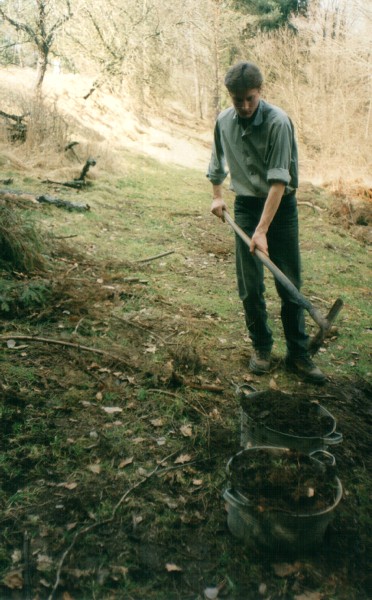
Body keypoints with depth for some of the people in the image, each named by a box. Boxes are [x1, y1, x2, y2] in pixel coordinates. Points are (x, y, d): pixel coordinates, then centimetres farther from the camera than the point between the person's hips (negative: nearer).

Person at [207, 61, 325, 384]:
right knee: (250, 285, 3)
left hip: (280, 205, -3)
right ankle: (262, 347, 19)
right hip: (245, 205, 4)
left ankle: (298, 353, 11)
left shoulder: (278, 122, -17)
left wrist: (262, 230, -28)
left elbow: (279, 180, -23)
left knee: (290, 283, 0)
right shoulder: (223, 122, 0)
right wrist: (217, 195, 20)